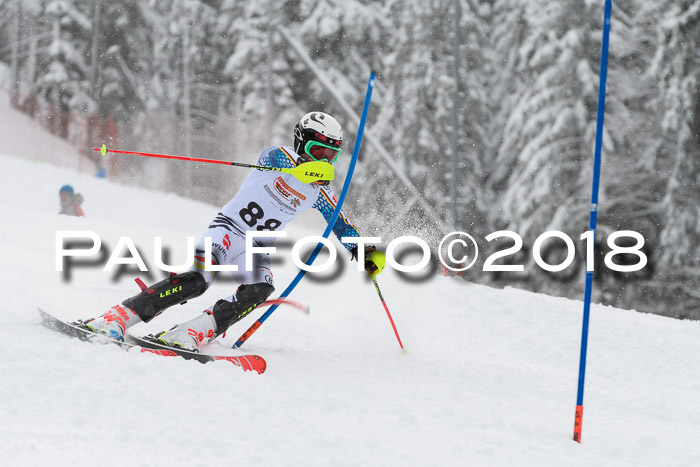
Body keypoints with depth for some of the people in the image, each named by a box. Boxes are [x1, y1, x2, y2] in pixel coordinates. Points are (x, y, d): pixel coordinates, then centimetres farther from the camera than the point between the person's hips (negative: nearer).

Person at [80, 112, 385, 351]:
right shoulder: (278, 156, -7)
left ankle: (190, 334, -34)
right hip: (228, 230, -5)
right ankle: (117, 318, -30)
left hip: (257, 249, 5)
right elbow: (276, 159, -32)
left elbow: (343, 226, 18)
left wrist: (367, 253, -1)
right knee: (197, 280, -29)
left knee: (260, 289, -28)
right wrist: (308, 169, -54)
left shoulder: (320, 193, 9)